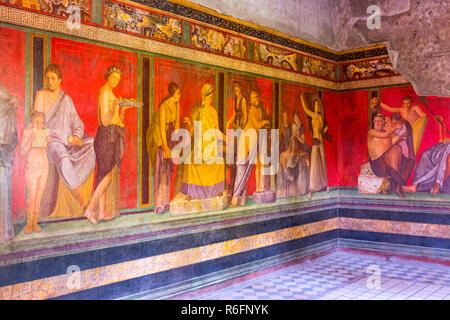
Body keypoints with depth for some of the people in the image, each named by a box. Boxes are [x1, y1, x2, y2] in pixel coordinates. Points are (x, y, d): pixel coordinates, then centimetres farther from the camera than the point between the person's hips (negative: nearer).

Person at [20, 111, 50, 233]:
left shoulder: (45, 133, 2)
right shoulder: (27, 134, -9)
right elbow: (22, 152, -14)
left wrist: (48, 142, -7)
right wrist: (30, 140, -26)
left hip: (44, 167, 4)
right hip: (31, 168, -4)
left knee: (39, 196, 5)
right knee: (31, 196, -7)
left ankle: (35, 223, 13)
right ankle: (29, 224, 6)